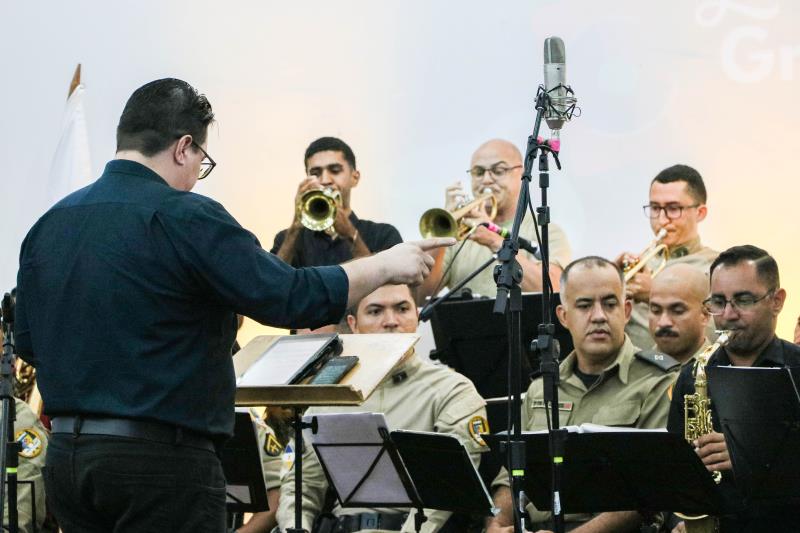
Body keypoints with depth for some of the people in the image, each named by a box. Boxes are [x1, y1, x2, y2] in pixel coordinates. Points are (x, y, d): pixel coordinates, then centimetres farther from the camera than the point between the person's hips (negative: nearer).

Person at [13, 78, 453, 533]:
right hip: (161, 458, -7)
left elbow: (29, 345, 17)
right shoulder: (185, 218, -13)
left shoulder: (49, 225, 9)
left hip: (65, 456, 7)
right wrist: (385, 266, -2)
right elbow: (291, 298, -16)